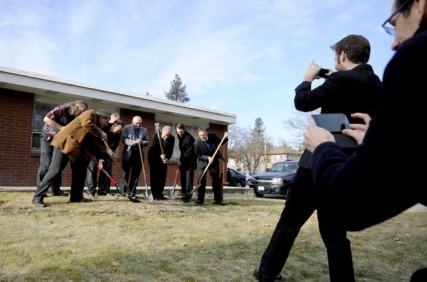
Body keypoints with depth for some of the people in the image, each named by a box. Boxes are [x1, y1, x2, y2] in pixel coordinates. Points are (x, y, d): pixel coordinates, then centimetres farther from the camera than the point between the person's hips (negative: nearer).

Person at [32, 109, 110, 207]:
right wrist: (100, 133, -17)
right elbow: (86, 124, -26)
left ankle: (76, 196, 14)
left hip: (76, 148, 10)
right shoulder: (90, 113, -2)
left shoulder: (96, 126, 21)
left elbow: (90, 144, 17)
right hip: (65, 142, -10)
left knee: (80, 170, 8)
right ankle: (38, 197, -7)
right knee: (55, 170, -11)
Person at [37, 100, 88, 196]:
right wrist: (61, 128, -28)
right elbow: (46, 119, -26)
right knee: (46, 163, -11)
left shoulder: (75, 118, -2)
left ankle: (56, 189, 11)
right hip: (48, 137, -6)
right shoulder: (61, 109, -19)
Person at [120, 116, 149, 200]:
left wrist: (141, 142, -16)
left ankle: (132, 194, 8)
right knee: (125, 173, 5)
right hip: (128, 154, -2)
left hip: (138, 154, 2)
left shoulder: (144, 130, 8)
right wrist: (134, 142, -22)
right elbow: (124, 139, -9)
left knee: (135, 175, 3)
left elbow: (147, 142, 6)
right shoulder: (126, 128, 2)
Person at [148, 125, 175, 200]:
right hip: (154, 158, -3)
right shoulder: (156, 135, -17)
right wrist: (160, 155, -33)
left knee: (163, 176, 1)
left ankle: (160, 194, 11)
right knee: (155, 176, -6)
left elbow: (170, 150, -12)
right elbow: (153, 147, -21)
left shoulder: (172, 138, -10)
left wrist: (167, 158, -29)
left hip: (163, 159, 4)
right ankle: (155, 195, -2)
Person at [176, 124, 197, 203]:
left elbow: (189, 152, -21)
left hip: (190, 161, -8)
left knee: (189, 178, -10)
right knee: (183, 178, 8)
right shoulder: (179, 136, 6)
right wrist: (180, 160, 12)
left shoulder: (189, 138, -20)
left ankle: (188, 196, -8)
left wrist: (181, 160, -21)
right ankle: (184, 195, 14)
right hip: (183, 160, 8)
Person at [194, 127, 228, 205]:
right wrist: (207, 158, -28)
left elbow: (220, 142, 6)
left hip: (214, 161, 3)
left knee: (216, 181, 7)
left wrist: (225, 138, -14)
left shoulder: (213, 136, -12)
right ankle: (200, 200, 3)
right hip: (203, 162, -2)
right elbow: (198, 155, -14)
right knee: (201, 181, -8)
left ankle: (218, 199, 17)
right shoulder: (197, 143, -19)